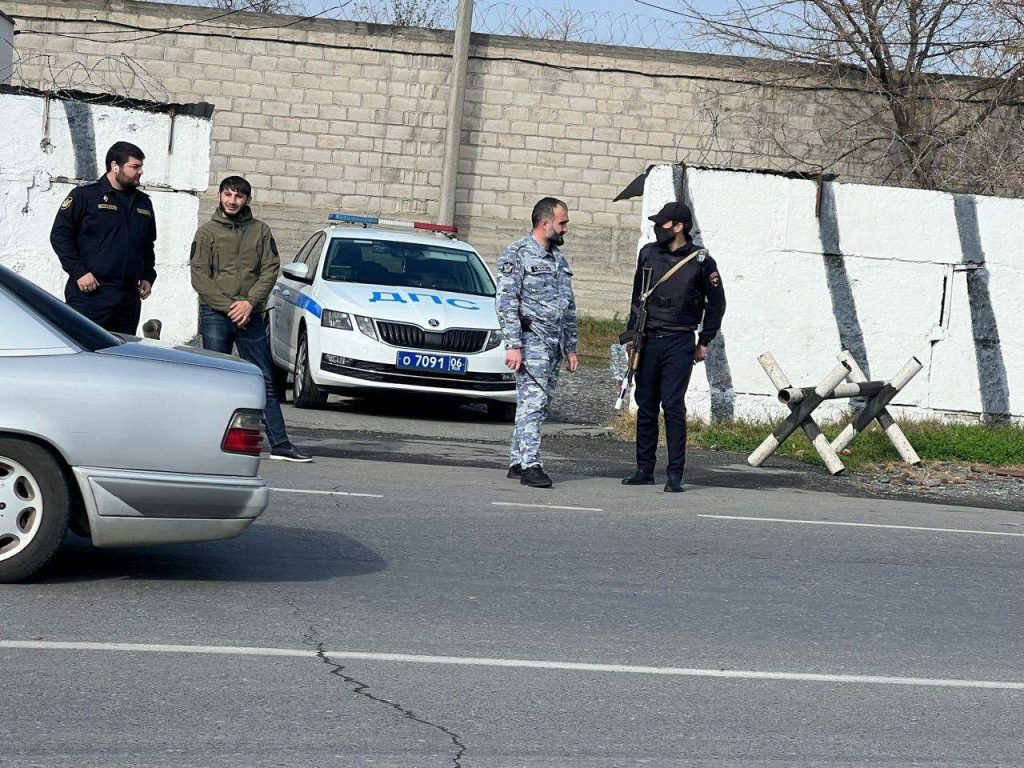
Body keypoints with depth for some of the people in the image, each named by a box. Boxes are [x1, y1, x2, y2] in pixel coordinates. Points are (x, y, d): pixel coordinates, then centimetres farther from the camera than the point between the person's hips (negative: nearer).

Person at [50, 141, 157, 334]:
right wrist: (79, 272, -12)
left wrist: (148, 277, 15)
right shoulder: (84, 196, -1)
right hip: (90, 295, -6)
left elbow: (148, 245, 29)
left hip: (129, 297, 6)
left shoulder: (143, 202, 18)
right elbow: (59, 235, -4)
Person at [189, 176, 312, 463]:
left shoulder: (261, 231, 8)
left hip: (250, 316, 2)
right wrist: (229, 306, -13)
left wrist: (250, 302, -12)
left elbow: (270, 270, 2)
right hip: (215, 315, -1)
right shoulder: (207, 232, 4)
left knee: (265, 381, 2)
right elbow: (200, 278, -3)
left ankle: (280, 444, 3)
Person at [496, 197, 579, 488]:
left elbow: (569, 308, 22)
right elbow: (507, 302, -12)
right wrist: (513, 345, -19)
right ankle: (531, 465, -14)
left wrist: (571, 348, 18)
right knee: (532, 402, -12)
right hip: (530, 341, -8)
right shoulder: (517, 254, -6)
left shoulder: (559, 260, 18)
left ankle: (517, 461, 12)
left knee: (539, 405, 7)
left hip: (554, 344, 8)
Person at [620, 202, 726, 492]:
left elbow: (716, 303, 8)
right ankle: (644, 469, 15)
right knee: (646, 406, 7)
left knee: (673, 406, -10)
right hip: (647, 341, 4)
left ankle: (675, 474, -7)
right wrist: (631, 335, 11)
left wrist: (704, 342, 6)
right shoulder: (648, 253, 7)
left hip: (679, 343, -4)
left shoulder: (700, 261, -3)